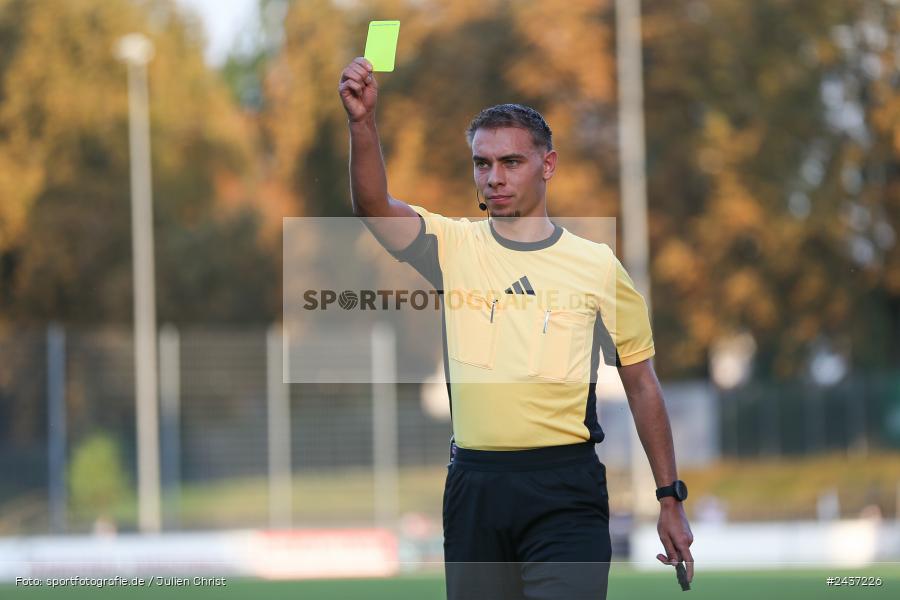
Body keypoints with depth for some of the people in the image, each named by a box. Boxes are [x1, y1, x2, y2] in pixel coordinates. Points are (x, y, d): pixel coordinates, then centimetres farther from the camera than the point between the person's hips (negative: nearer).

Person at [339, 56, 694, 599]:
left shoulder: (597, 265, 4)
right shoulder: (453, 246, 6)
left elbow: (642, 384, 11)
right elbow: (373, 206, -13)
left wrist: (671, 499, 8)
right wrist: (363, 124, -32)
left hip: (565, 487, -2)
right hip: (475, 485, 2)